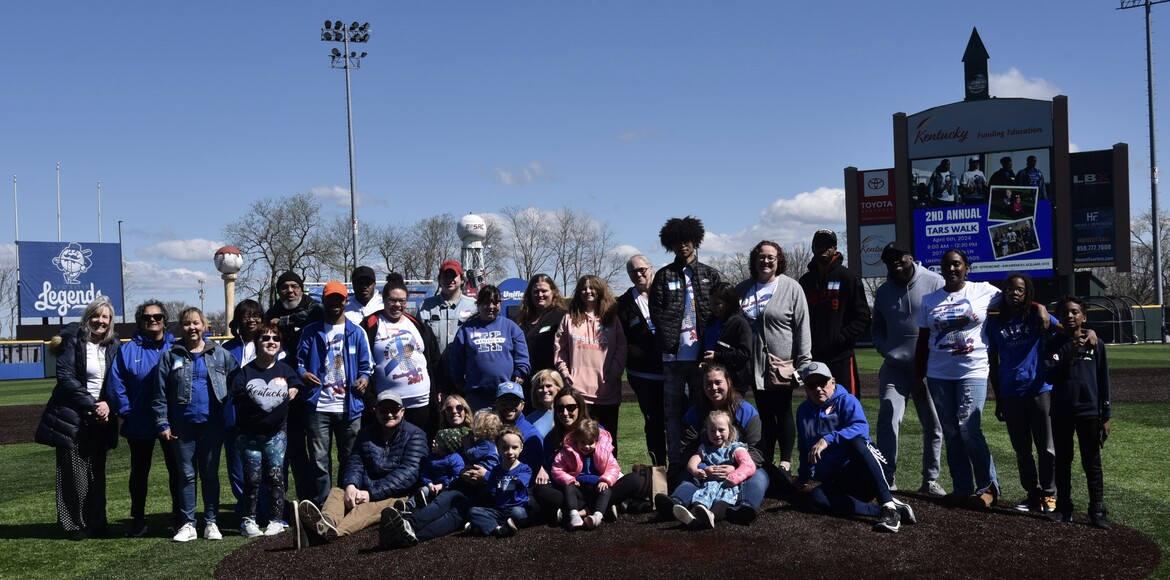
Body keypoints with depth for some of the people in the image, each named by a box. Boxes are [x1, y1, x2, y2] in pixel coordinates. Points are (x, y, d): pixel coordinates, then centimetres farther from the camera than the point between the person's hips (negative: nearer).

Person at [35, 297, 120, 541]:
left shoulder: (113, 345, 8)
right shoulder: (72, 340, -5)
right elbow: (65, 377, -11)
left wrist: (107, 404, -11)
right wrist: (91, 404, -15)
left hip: (99, 419, 4)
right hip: (72, 417, -4)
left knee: (97, 472, 7)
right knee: (74, 472, -1)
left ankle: (96, 523, 14)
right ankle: (73, 525, 7)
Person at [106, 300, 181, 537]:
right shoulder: (128, 350, -1)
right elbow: (115, 384, -3)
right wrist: (126, 411, -8)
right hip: (140, 426, 0)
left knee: (176, 469, 8)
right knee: (139, 472, 11)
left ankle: (179, 516, 20)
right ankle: (138, 520, 21)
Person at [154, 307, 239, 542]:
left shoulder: (220, 354, 4)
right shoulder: (170, 356, 4)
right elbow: (160, 393, 3)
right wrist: (162, 424, -4)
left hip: (212, 424, 0)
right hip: (182, 425, 0)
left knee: (210, 474, 7)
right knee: (186, 474, 6)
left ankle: (210, 522, 15)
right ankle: (188, 524, 13)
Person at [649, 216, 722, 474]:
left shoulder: (710, 275, 11)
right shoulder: (663, 276, 10)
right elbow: (656, 312, 2)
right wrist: (670, 340, -10)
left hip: (702, 353, 0)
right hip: (674, 355, 0)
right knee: (673, 411, 2)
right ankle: (675, 463, 6)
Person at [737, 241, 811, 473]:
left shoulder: (791, 288, -4)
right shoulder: (743, 289, 8)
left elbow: (803, 328, -6)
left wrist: (803, 363, -10)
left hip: (783, 364, -4)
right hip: (755, 364, 4)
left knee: (783, 413, 3)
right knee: (764, 414, 11)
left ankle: (786, 463, 11)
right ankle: (765, 463, 18)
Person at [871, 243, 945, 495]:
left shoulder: (934, 283, -4)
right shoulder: (883, 291, 9)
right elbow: (878, 328, 16)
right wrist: (886, 352, -3)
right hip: (895, 368, 2)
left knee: (933, 425, 7)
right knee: (887, 420, -11)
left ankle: (930, 480, 21)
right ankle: (887, 477, -4)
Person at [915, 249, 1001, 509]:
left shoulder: (983, 291, 1)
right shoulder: (929, 301, 9)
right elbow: (923, 341, 11)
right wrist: (918, 377, 10)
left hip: (973, 372, -4)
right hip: (939, 375, 4)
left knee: (969, 430, -12)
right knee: (951, 434, 6)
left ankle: (988, 486, 4)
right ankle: (963, 489, 15)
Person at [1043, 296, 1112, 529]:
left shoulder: (1094, 345, -1)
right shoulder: (1054, 345, 1)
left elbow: (1103, 381, 2)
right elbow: (1049, 376, -10)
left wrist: (1106, 416, 1)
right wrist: (1069, 356, -21)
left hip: (1089, 412, -1)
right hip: (1061, 413, 1)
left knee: (1092, 462, 3)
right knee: (1062, 461, 9)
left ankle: (1097, 510, 9)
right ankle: (1064, 507, 17)